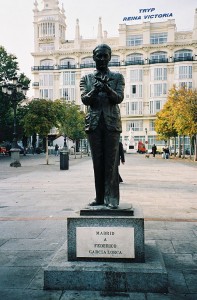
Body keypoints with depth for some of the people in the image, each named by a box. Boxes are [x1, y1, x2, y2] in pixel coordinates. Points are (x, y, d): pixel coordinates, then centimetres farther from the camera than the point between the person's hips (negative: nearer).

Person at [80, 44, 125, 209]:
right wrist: (95, 89, -19)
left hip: (112, 123, -1)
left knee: (111, 162, -5)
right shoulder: (86, 78, 14)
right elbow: (84, 99, 0)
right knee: (97, 162, 4)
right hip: (94, 123, 2)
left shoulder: (117, 77, 10)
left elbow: (119, 98, -3)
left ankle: (112, 198, -2)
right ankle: (99, 197, 10)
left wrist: (106, 88, -21)